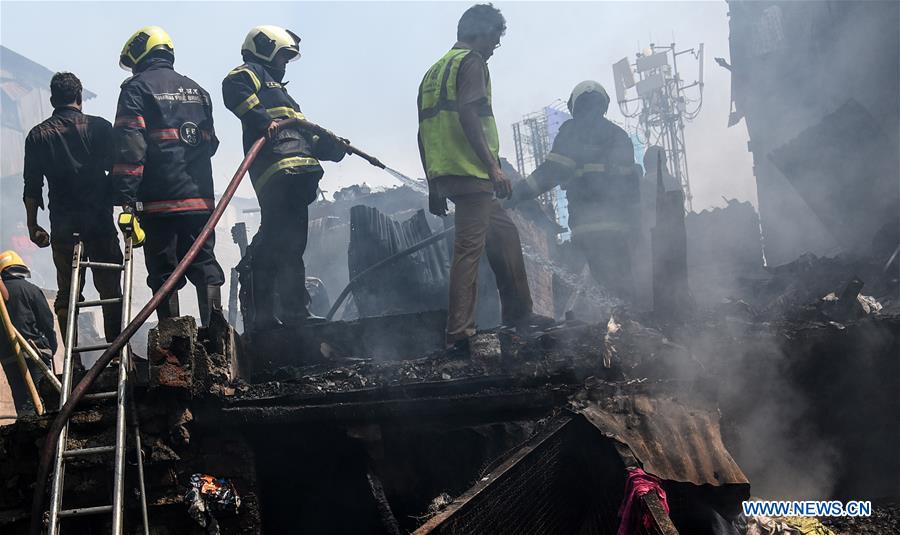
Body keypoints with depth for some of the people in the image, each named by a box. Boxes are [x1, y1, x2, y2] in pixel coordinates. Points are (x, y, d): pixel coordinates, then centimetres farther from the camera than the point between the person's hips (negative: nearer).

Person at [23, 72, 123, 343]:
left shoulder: (38, 135, 6)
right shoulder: (100, 127, 0)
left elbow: (32, 187, 5)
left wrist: (32, 225, 13)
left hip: (63, 226, 2)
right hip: (100, 221, -2)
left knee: (66, 294, 7)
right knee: (110, 290, 5)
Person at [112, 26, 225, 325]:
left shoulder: (137, 89, -1)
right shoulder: (197, 90, 19)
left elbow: (129, 147, -11)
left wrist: (125, 198, -14)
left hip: (159, 200, -5)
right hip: (200, 198, 5)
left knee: (164, 273, 1)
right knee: (204, 265, 9)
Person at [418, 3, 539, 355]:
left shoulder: (434, 71, 25)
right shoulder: (471, 62, -1)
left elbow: (424, 133, 22)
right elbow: (468, 115, -18)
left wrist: (433, 187, 23)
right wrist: (494, 167, -21)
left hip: (442, 175, 9)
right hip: (470, 171, -9)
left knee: (504, 232, 18)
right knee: (469, 247, -11)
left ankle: (518, 315, 21)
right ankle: (459, 335, -13)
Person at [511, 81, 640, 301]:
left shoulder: (572, 130, 2)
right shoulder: (620, 136, 22)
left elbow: (553, 170, -11)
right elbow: (632, 184, 21)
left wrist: (522, 190, -6)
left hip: (589, 222, -6)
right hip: (620, 223, 6)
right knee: (622, 277, 11)